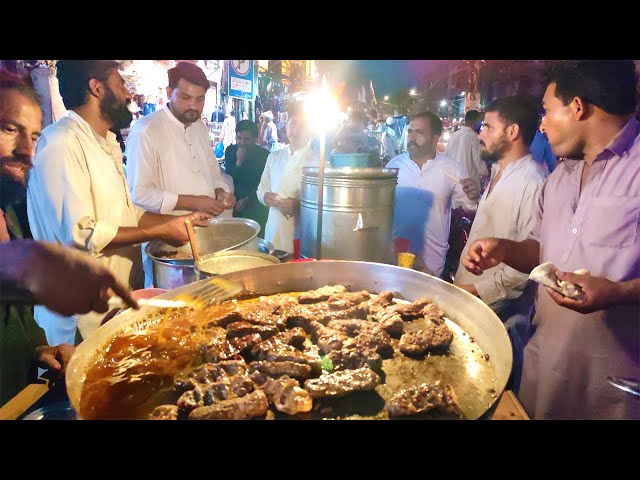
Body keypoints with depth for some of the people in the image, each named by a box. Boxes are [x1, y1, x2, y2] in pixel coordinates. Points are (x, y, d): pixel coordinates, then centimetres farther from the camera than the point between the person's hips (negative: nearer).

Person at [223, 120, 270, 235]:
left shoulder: (264, 154, -10)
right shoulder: (230, 151, -1)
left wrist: (248, 199, -11)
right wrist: (239, 162, -18)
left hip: (255, 207, -2)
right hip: (234, 204, 3)